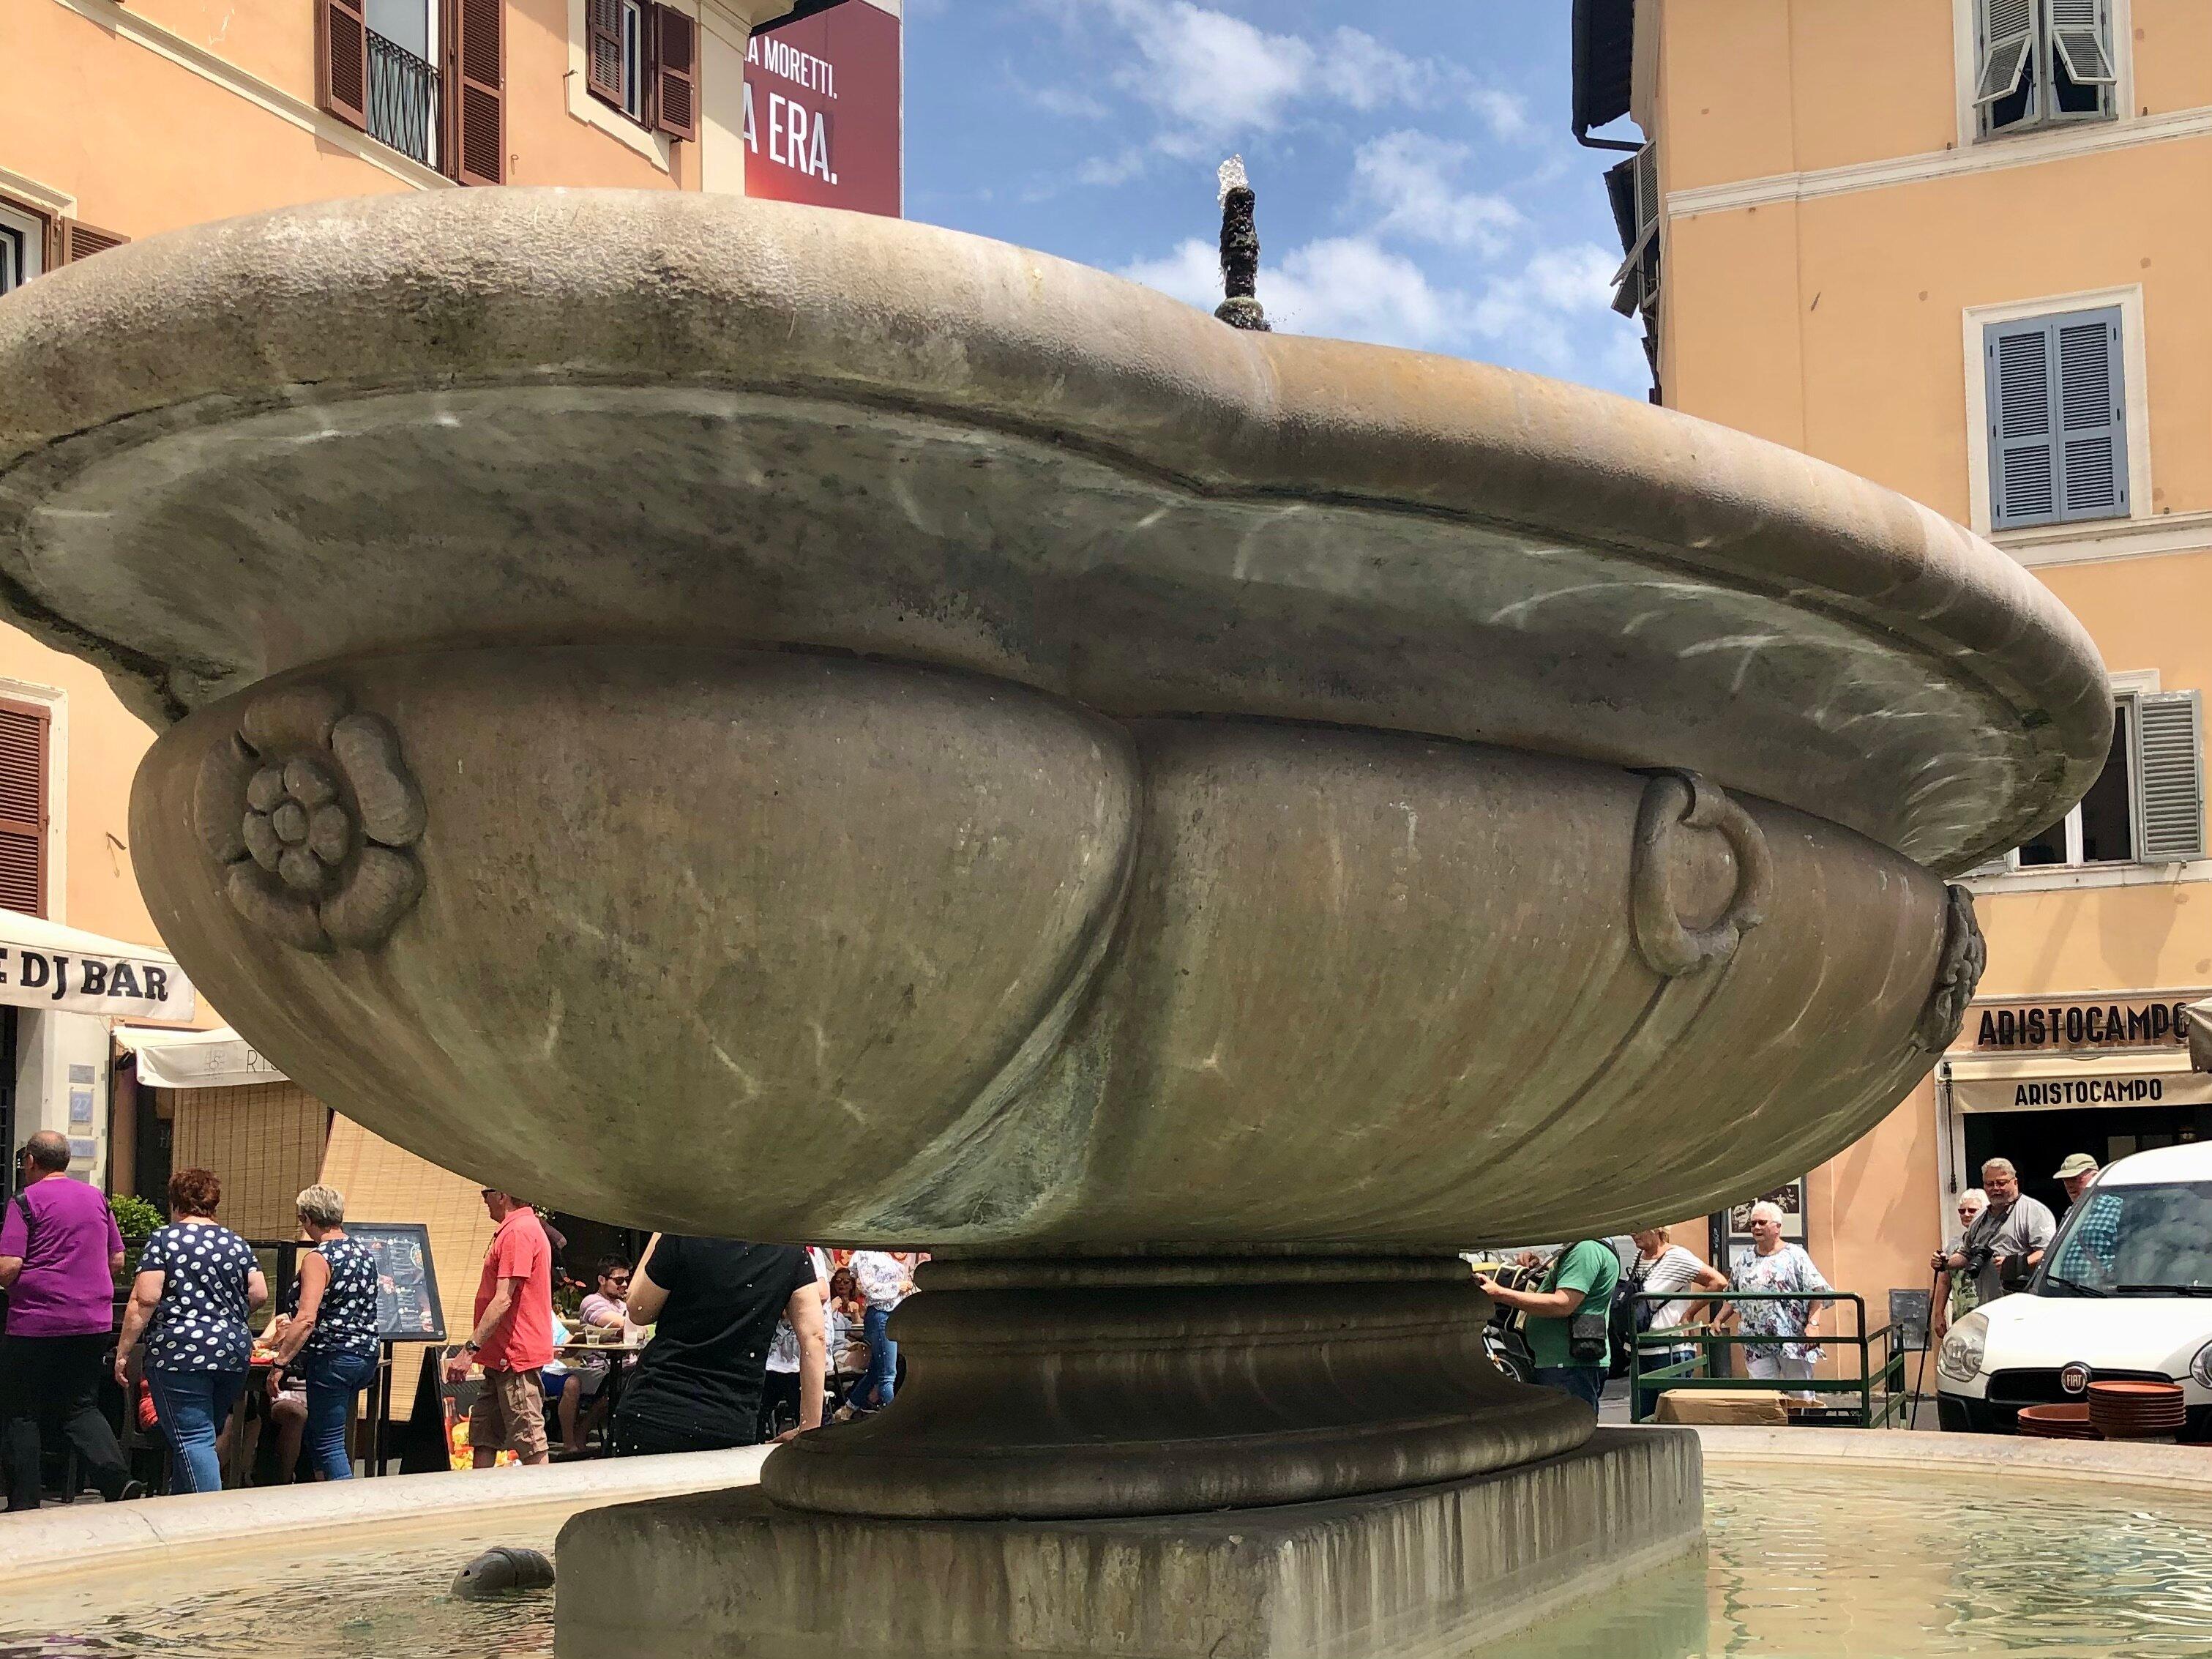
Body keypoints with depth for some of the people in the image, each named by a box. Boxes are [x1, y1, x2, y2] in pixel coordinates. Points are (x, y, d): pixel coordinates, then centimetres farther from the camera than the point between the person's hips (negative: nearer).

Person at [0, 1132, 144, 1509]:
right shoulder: (96, 1198, 11)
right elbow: (117, 1260, 16)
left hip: (36, 1321, -5)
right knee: (81, 1407, 13)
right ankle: (119, 1482, -5)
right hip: (94, 1321, 5)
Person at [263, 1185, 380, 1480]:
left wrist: (281, 1362, -21)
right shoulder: (364, 1252, 11)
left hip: (331, 1359, -8)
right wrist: (292, 1329, 33)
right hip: (366, 1355, 8)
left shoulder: (318, 1259, -14)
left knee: (328, 1444, -2)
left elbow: (307, 1319, -24)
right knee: (313, 1435, 21)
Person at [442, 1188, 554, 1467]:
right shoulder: (526, 1228, 18)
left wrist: (470, 1349, -21)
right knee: (483, 1439, 11)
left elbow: (503, 1300, -22)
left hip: (516, 1358, -11)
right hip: (501, 1358, 11)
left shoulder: (518, 1231, -16)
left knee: (531, 1444, -7)